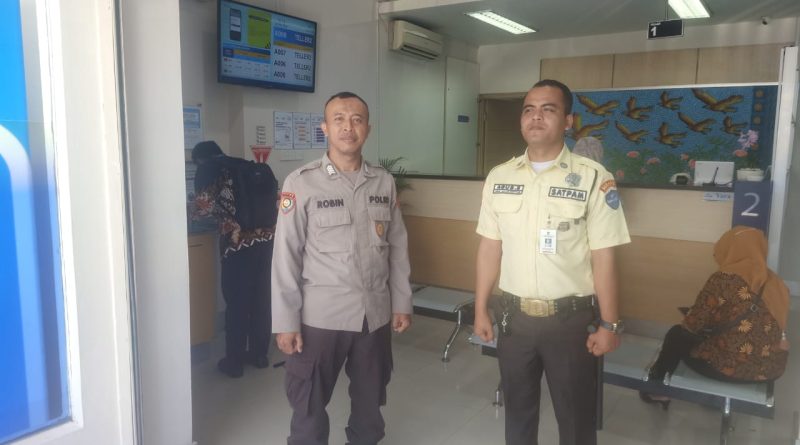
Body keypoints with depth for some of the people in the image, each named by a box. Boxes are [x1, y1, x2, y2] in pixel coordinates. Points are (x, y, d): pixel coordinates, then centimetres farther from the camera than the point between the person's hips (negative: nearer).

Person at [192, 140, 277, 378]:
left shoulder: (207, 170, 5)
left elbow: (204, 205, -7)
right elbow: (274, 197, 17)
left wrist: (196, 213, 14)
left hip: (239, 242, -5)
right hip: (267, 236, 5)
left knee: (236, 302, 6)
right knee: (261, 298, 16)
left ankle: (234, 362, 17)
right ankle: (259, 354, 28)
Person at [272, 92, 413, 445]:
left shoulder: (384, 183, 3)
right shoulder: (301, 182, -8)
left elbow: (398, 248, 8)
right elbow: (286, 256, -8)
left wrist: (402, 303, 8)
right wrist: (286, 322, -9)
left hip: (376, 313, 4)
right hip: (320, 316, -3)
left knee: (370, 401, 19)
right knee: (309, 405, 12)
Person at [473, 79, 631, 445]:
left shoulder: (593, 178, -10)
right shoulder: (499, 177, 2)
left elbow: (603, 256, -9)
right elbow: (490, 247, 6)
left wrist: (609, 324, -7)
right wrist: (481, 309, 7)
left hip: (570, 317, -3)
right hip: (513, 314, 3)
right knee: (518, 408, 21)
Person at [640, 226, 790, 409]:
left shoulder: (724, 280, -17)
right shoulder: (775, 282, 3)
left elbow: (692, 325, -12)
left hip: (733, 366, -7)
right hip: (771, 367, 7)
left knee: (677, 335, 15)